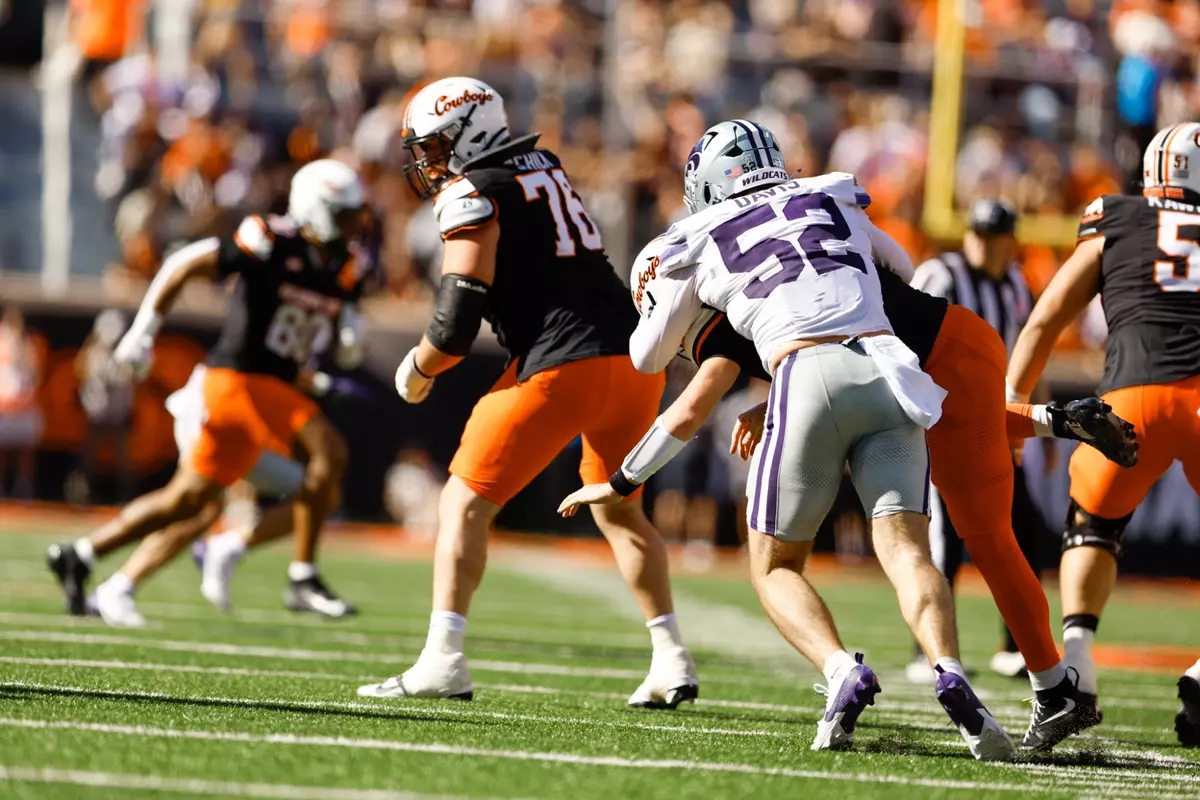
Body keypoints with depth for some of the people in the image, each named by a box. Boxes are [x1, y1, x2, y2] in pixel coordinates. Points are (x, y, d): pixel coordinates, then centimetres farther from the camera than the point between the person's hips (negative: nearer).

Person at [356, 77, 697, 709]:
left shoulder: (472, 194, -4)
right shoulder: (543, 165, 18)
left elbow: (456, 325, -10)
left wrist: (416, 371, 9)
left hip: (564, 368, -7)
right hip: (635, 355, 7)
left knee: (465, 505, 1)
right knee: (618, 509, 25)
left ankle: (442, 662, -10)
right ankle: (671, 662, 20)